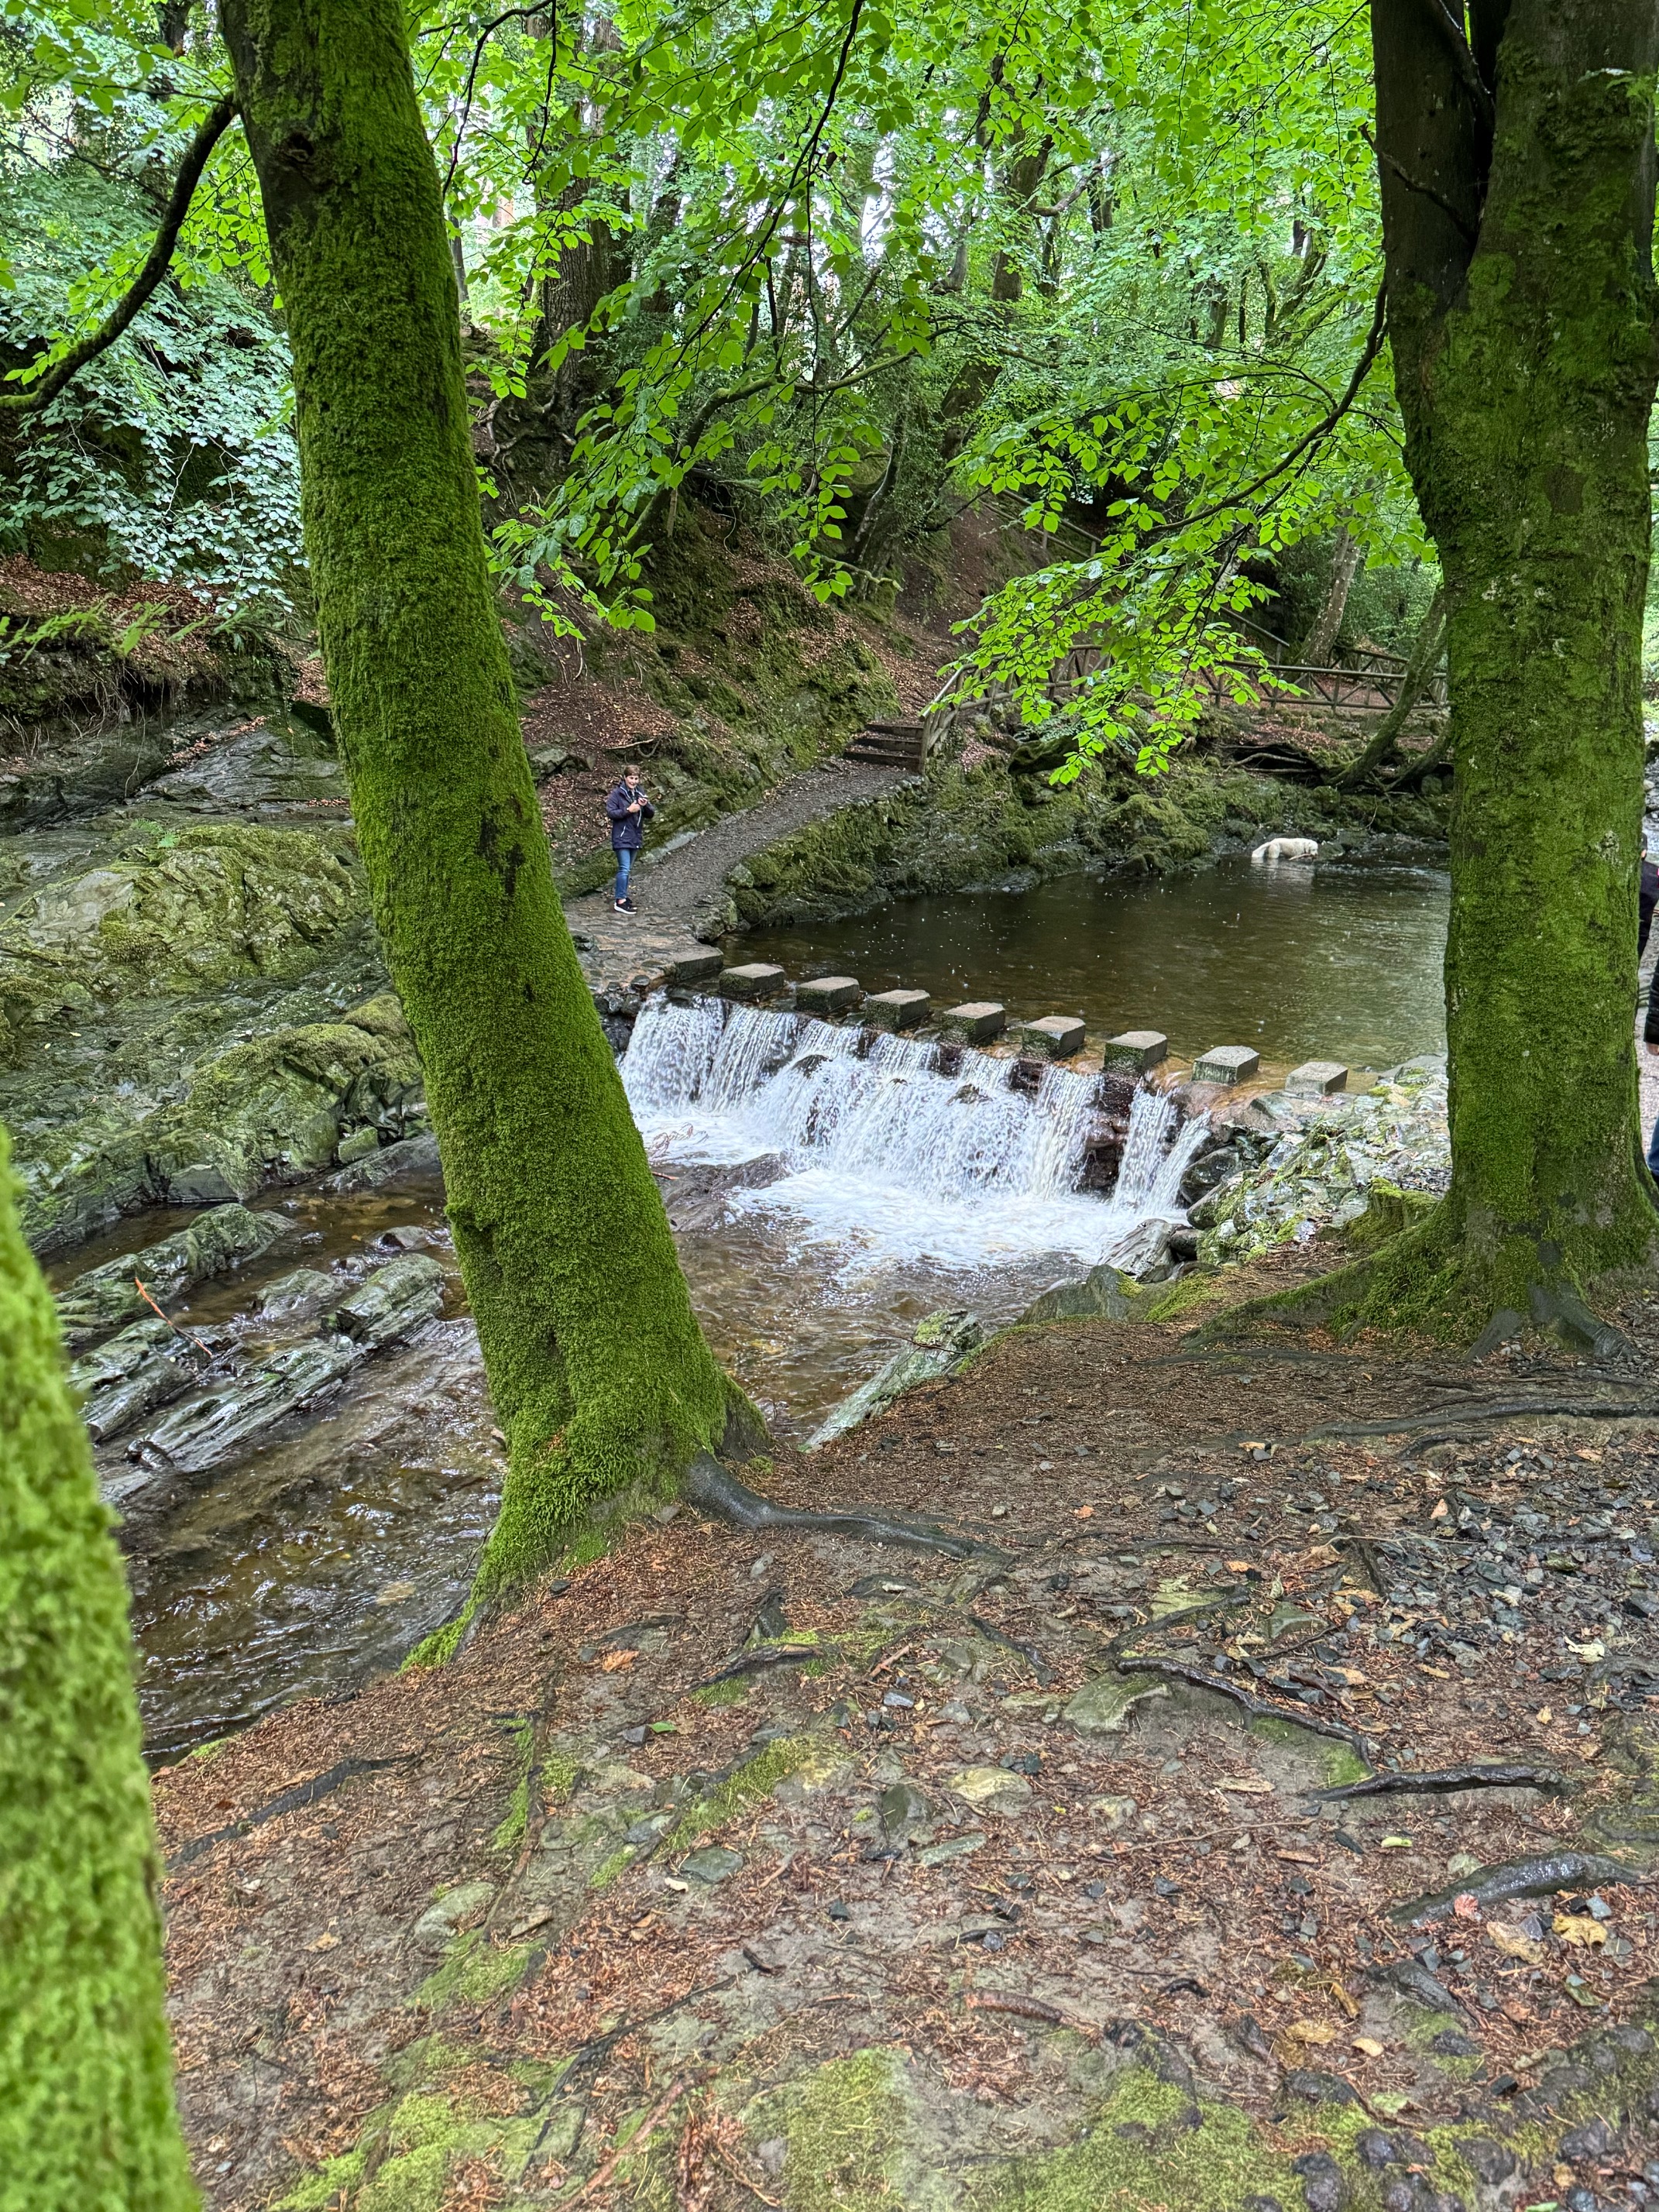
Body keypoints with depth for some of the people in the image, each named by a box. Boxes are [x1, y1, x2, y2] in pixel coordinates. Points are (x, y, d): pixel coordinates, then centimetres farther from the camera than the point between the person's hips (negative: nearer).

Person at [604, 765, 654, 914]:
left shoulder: (640, 794, 9)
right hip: (622, 836, -7)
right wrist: (628, 810, -21)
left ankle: (621, 895, 24)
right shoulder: (616, 793, -7)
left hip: (635, 837, 7)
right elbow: (610, 812, -14)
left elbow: (651, 814, 7)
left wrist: (646, 805, -14)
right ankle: (620, 901, -13)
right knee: (624, 868, -13)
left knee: (628, 869, 14)